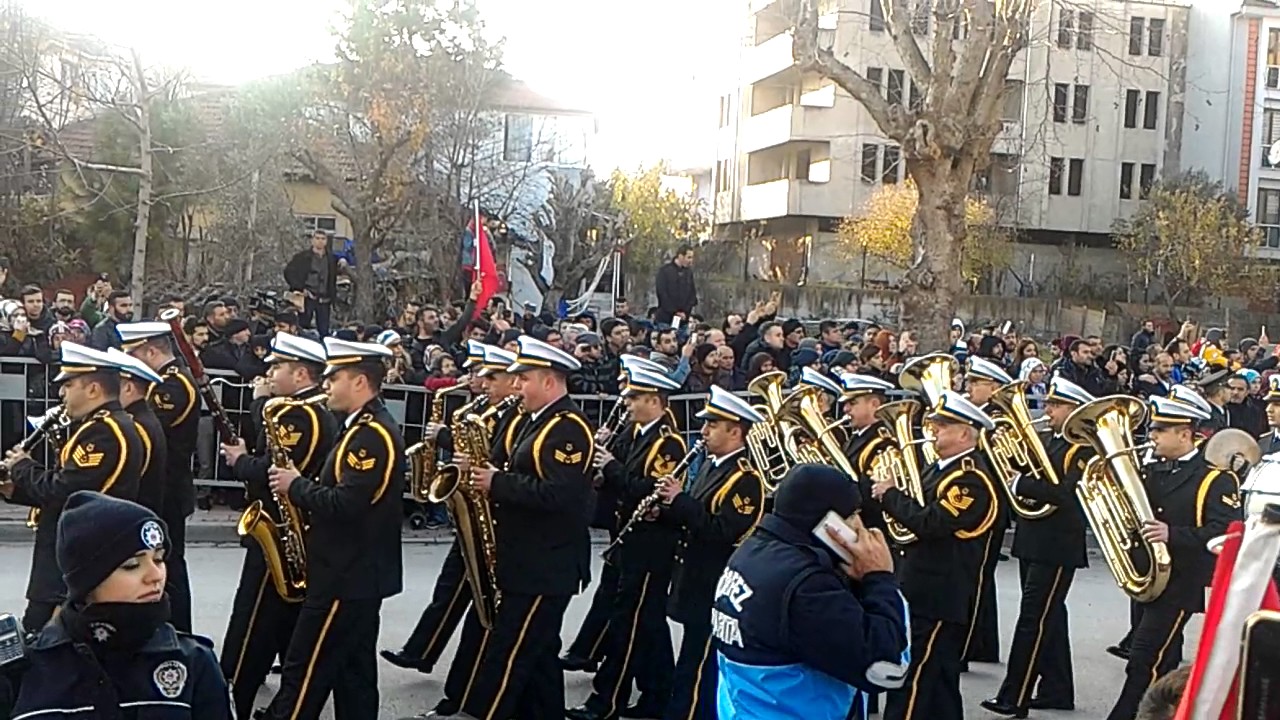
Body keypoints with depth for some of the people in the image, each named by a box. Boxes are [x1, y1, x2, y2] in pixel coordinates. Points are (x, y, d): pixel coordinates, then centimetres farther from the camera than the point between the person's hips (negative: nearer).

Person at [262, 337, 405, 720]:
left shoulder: (372, 434, -19)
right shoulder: (369, 427, 14)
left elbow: (346, 504, -28)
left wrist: (296, 486, -15)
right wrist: (302, 486, 6)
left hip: (348, 576, -10)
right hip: (356, 571, 10)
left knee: (305, 671, -3)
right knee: (353, 672, 13)